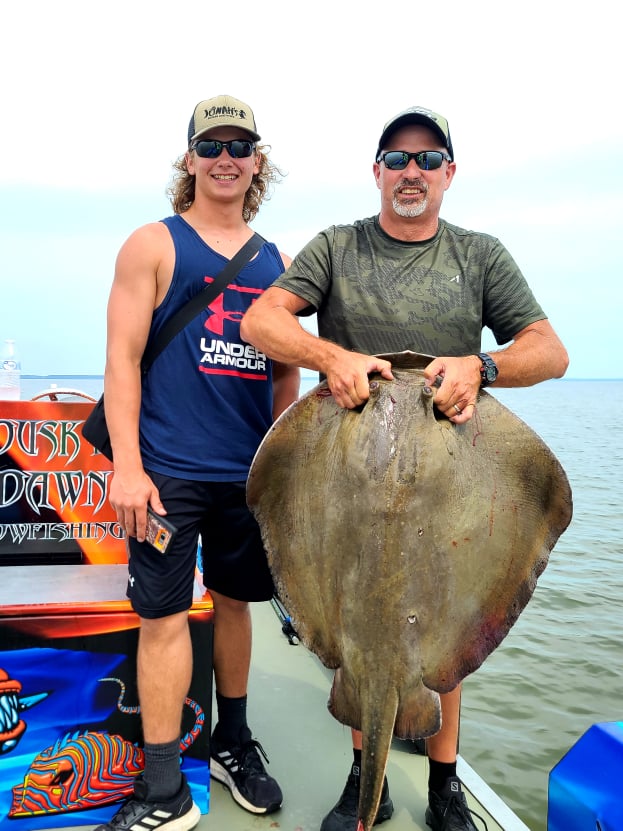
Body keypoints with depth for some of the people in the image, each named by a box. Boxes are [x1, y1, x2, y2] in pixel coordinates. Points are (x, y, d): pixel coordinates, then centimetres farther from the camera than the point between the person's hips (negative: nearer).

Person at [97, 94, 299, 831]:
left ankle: (232, 744, 34)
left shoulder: (277, 264, 13)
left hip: (251, 472, 4)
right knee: (165, 614, 0)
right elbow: (122, 357, -5)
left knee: (233, 602, 15)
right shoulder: (154, 244, 2)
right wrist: (126, 465, -12)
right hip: (169, 468, -3)